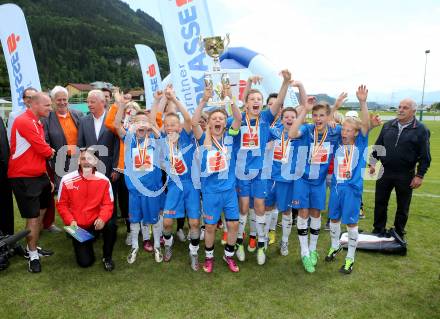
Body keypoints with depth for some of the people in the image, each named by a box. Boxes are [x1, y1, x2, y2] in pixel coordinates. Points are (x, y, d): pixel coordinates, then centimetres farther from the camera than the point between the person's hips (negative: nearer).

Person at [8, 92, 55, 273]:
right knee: (33, 217, -2)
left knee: (40, 213, 17)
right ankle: (33, 256, 14)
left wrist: (47, 177, 14)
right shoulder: (24, 121, -18)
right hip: (24, 178, -9)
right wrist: (51, 152, 3)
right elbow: (44, 150, -20)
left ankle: (33, 248, 32)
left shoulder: (36, 123, 13)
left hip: (38, 176, 9)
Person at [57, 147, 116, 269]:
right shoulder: (67, 180, -8)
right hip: (78, 226, 0)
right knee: (85, 262, -7)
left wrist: (102, 218, -27)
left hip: (96, 222, 0)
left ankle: (107, 257, -5)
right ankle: (85, 244, 31)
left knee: (110, 226, -35)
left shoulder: (103, 180, -9)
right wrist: (70, 221, -16)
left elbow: (108, 204, -8)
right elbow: (61, 204, -1)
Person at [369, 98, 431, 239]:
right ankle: (378, 231, 28)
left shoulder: (421, 130, -7)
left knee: (403, 207, 11)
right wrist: (372, 163, 4)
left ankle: (399, 234, 29)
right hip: (385, 172, 3)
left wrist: (420, 175, -9)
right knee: (380, 203, 11)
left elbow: (425, 156, -6)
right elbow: (377, 146, 10)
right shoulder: (388, 125, 4)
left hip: (405, 175, -3)